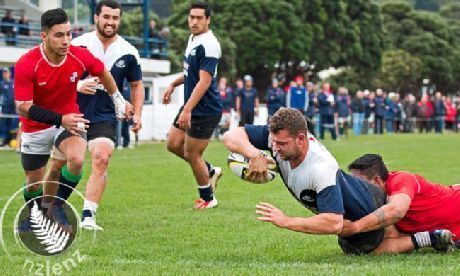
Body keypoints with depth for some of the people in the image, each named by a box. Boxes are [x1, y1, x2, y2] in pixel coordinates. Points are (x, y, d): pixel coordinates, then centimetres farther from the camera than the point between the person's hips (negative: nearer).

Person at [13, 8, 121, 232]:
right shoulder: (26, 65, -26)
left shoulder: (80, 56, -18)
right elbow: (23, 107, -26)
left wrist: (117, 99, 17)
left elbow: (102, 73, 5)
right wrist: (60, 120, -35)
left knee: (76, 159, -29)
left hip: (69, 119, 1)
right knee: (34, 183, 10)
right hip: (35, 128, -1)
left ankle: (57, 206, -5)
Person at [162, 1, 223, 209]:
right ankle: (210, 171, 30)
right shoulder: (193, 39, 8)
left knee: (191, 154, 0)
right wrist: (173, 85, 24)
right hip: (192, 107, 9)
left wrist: (187, 110, -29)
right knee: (173, 144, 13)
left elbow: (204, 81, -26)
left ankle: (207, 198, 18)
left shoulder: (208, 44, -21)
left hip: (205, 110, -9)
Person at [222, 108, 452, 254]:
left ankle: (431, 239, 18)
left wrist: (286, 222, -49)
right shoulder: (279, 137, -25)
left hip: (363, 214, -8)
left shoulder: (321, 170, -45)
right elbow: (231, 136, -25)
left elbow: (334, 223, -51)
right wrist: (254, 154, -44)